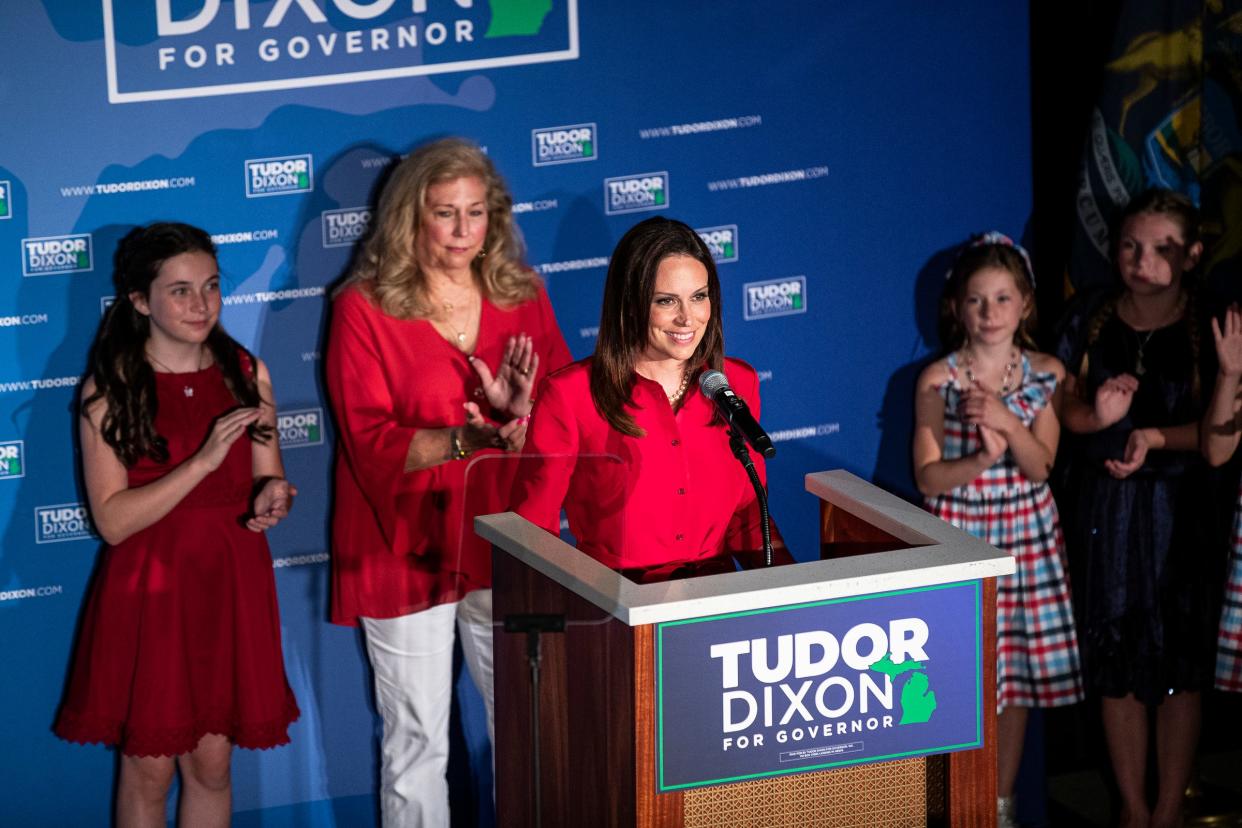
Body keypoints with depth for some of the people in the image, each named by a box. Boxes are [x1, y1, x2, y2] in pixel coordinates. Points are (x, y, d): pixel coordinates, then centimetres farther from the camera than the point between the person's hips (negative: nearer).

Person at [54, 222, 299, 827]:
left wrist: (272, 497, -17)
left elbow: (267, 480, 8)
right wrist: (203, 461, -24)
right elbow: (113, 521, -15)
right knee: (148, 768, 5)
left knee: (212, 763, 11)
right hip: (149, 595, -3)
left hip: (230, 591, 3)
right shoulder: (110, 389, -9)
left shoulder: (244, 373, 3)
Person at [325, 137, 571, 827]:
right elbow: (372, 443, -12)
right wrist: (469, 439, -27)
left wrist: (520, 412, -17)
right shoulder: (365, 309, -4)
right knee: (417, 742, 0)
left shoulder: (522, 297, 8)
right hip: (408, 549, -3)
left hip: (506, 543, 3)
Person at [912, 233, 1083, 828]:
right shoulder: (938, 380, -6)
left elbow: (1040, 466, -7)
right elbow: (928, 476, -8)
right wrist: (983, 458, -25)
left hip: (1025, 534, 3)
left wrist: (1008, 423, -25)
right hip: (957, 534, -3)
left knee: (1018, 671, 9)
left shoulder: (1044, 375, 0)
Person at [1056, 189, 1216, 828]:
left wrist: (1155, 437, -22)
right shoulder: (1090, 324, 3)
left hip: (1179, 507, -2)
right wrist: (1098, 413, -14)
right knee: (1117, 661, 6)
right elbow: (1062, 406, 7)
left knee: (1178, 662, 1)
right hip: (1106, 507, 2)